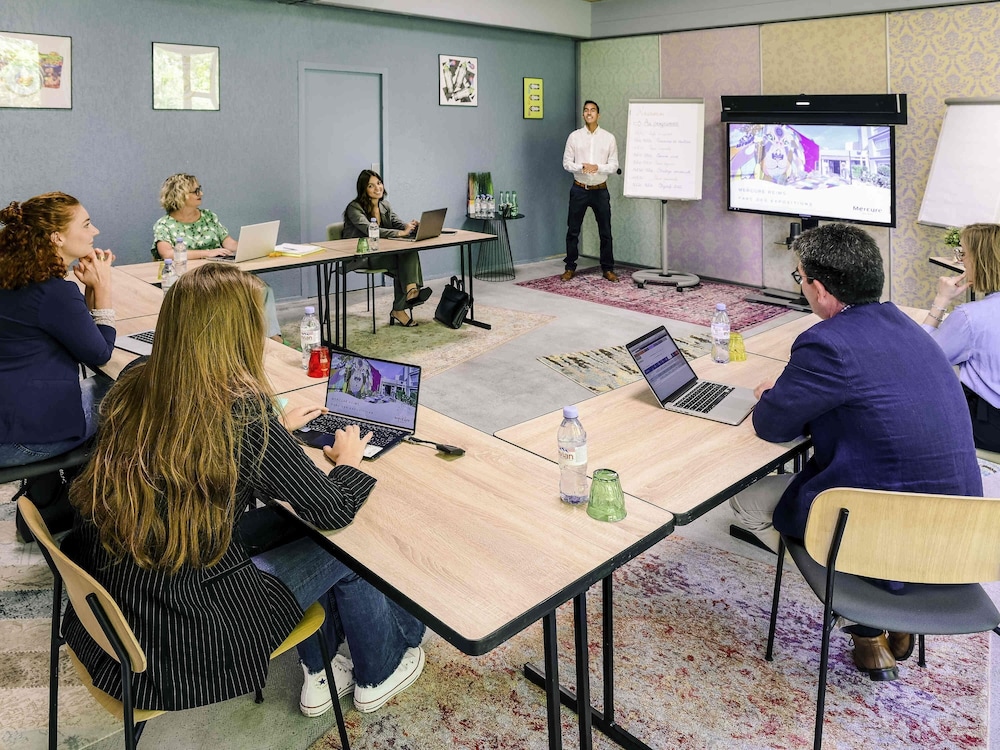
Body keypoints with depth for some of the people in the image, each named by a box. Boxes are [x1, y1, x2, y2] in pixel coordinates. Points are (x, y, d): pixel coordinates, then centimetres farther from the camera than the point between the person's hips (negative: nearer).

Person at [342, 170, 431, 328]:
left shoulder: (385, 206, 11)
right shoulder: (354, 208, -12)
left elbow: (399, 224, 1)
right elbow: (370, 230, -28)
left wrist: (411, 226, -25)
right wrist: (401, 233, -36)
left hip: (380, 252, 6)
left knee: (410, 249, -25)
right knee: (401, 263, -28)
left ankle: (412, 289, -38)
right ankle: (398, 310, -20)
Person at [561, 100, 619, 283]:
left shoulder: (609, 138, 1)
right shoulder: (574, 136, 1)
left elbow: (614, 165, -1)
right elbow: (566, 163, -1)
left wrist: (597, 167, -19)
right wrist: (581, 167, -20)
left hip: (600, 190, 0)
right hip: (579, 190, 0)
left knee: (605, 231, 4)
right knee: (573, 230, 4)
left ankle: (608, 269, 14)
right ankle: (570, 268, 15)